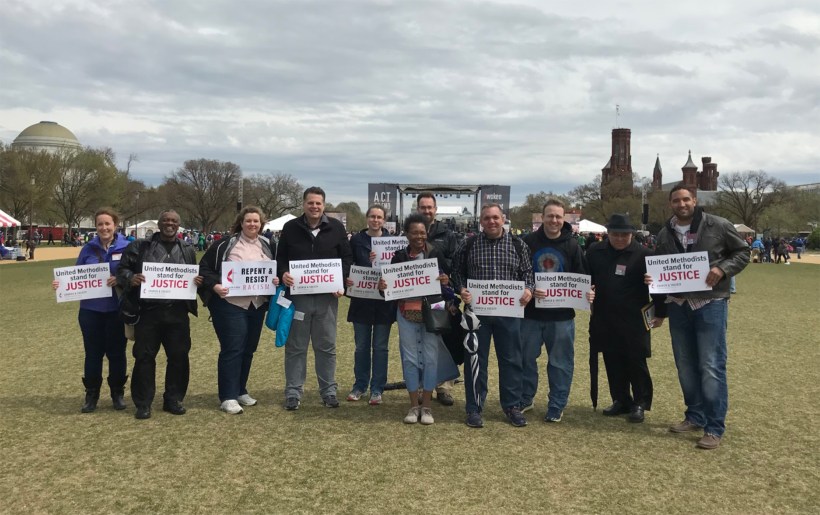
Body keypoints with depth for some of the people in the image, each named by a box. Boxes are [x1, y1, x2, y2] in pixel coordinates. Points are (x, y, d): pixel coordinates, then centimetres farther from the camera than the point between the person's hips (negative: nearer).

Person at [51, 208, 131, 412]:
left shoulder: (126, 247, -3)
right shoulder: (88, 248, 4)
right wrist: (62, 283, -10)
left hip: (116, 309, -2)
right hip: (91, 309, 2)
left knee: (116, 352, 7)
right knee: (93, 352, 7)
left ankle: (118, 393, 21)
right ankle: (91, 395, 20)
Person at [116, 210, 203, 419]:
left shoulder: (187, 250, 14)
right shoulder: (140, 246, 5)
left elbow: (195, 276, 21)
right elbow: (122, 269, 5)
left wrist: (198, 281, -2)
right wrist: (130, 278, -17)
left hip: (177, 312, 2)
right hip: (148, 311, -2)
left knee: (179, 356, 5)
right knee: (144, 356, 1)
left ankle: (173, 399, 19)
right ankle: (143, 403, 12)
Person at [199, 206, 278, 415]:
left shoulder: (268, 246, 9)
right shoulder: (226, 245, -5)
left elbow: (277, 270, 19)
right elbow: (204, 267, -2)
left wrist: (277, 279, -3)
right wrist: (214, 285, -17)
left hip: (257, 305, 6)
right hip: (230, 305, -5)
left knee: (248, 349, 13)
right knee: (232, 349, -6)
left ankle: (240, 390, 27)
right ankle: (228, 397, 1)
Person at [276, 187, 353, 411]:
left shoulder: (336, 227, 4)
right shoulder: (290, 228, 3)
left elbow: (347, 257, 6)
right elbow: (281, 258, 7)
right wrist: (283, 274, -14)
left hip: (327, 297, 1)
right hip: (298, 295, 0)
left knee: (326, 346, 9)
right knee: (295, 347, 6)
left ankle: (328, 391, 20)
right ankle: (293, 392, 15)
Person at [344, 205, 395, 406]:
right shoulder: (356, 239, 3)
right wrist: (346, 279, -13)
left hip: (384, 300, -1)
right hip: (361, 299, 1)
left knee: (380, 347, 6)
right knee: (361, 346, 10)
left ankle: (377, 388, 15)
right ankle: (360, 385, 22)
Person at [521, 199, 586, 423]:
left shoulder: (572, 246, 0)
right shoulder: (528, 242, -2)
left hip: (561, 315, 0)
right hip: (531, 312, 0)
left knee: (560, 362, 6)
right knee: (526, 357, 10)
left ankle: (557, 405, 19)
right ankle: (525, 399, 27)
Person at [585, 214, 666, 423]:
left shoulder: (643, 254, -8)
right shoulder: (594, 252, 4)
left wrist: (660, 312, -2)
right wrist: (587, 292, -7)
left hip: (634, 320, -4)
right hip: (604, 319, 4)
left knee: (636, 362, 4)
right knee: (612, 362, 11)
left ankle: (640, 403, 17)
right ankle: (621, 400, 25)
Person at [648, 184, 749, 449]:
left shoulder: (718, 226, -5)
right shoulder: (665, 234, 6)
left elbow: (742, 252, 2)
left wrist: (722, 269, -15)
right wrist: (652, 278, -7)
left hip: (710, 303, -4)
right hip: (678, 305, 5)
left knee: (711, 366, -6)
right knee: (685, 364, 12)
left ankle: (714, 427, 2)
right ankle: (695, 416, 27)